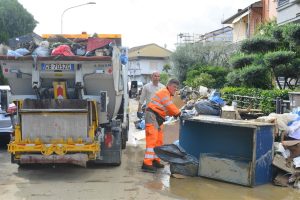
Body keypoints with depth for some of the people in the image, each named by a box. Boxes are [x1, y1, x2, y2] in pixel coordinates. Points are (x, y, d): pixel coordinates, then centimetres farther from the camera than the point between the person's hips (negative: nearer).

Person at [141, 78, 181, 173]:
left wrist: (175, 114, -1)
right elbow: (170, 106, -16)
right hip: (152, 115, -11)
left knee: (159, 140, 15)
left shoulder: (168, 95, 22)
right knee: (152, 139, -16)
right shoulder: (164, 92, -10)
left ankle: (155, 160, 24)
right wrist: (178, 113, -6)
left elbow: (168, 110, 15)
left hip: (158, 118, 11)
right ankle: (147, 164, -18)